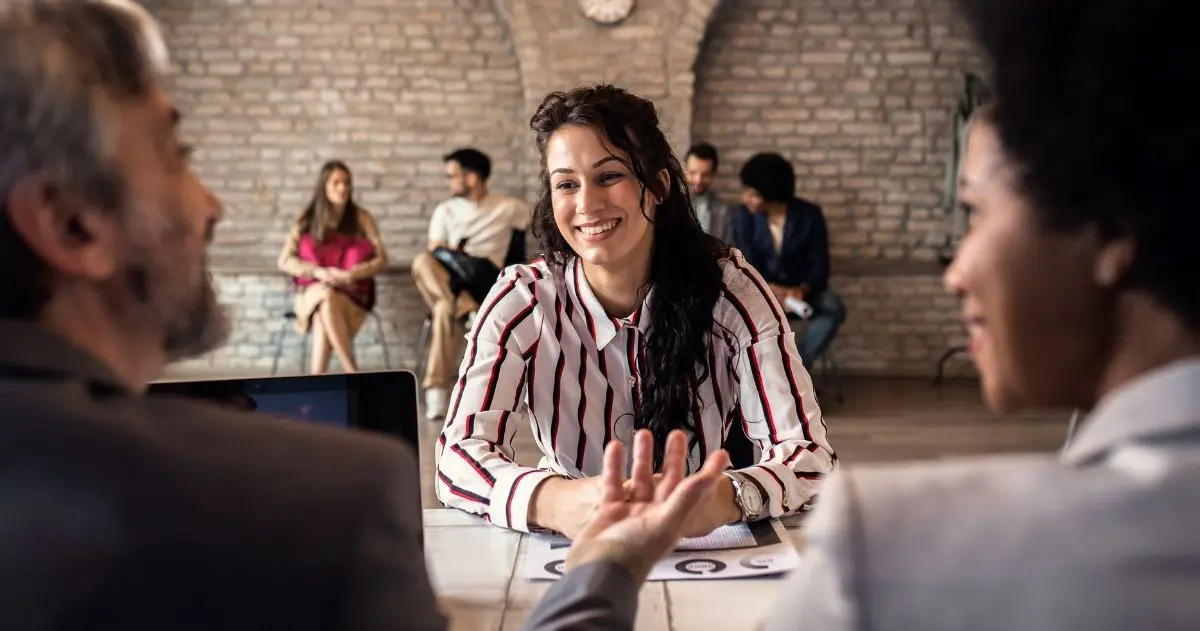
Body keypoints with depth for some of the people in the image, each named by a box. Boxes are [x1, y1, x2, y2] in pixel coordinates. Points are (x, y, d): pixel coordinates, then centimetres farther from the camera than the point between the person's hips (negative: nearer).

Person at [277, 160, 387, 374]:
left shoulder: (361, 218, 3)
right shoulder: (307, 220, 6)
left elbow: (382, 260, -4)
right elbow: (285, 261, 0)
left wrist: (350, 274, -21)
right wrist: (318, 271, -17)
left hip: (352, 294, -1)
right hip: (313, 292, 1)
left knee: (325, 312, -35)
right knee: (327, 297, -36)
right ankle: (352, 375, -38)